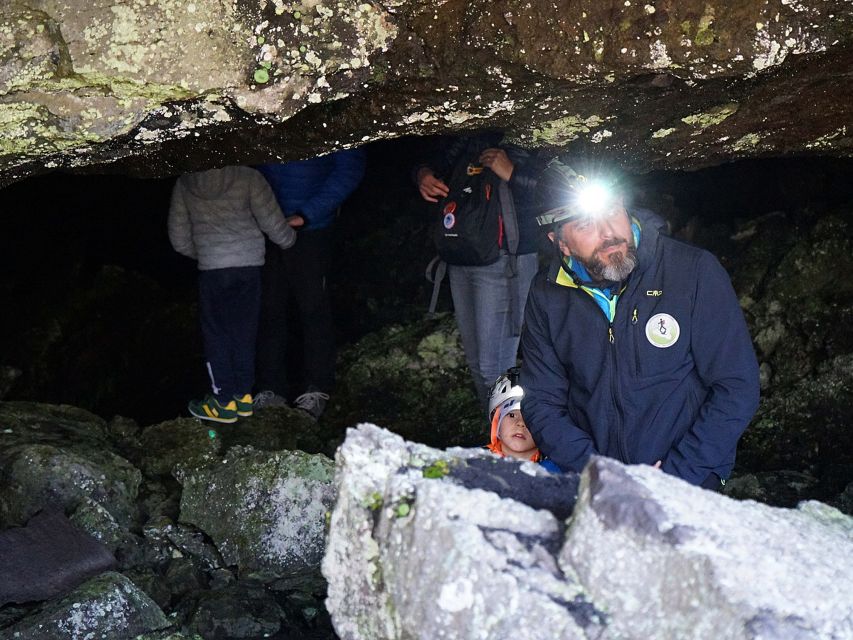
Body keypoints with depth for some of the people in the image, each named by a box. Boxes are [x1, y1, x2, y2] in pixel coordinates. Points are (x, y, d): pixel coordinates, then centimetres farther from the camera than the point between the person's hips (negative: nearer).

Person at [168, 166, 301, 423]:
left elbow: (179, 239, 9)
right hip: (249, 266, 1)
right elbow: (272, 222, -6)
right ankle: (243, 395, 18)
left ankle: (224, 402, 9)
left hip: (211, 269, -1)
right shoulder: (248, 177, -4)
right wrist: (289, 238, 14)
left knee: (216, 334, 8)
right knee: (244, 332, 12)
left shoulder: (184, 184, 3)